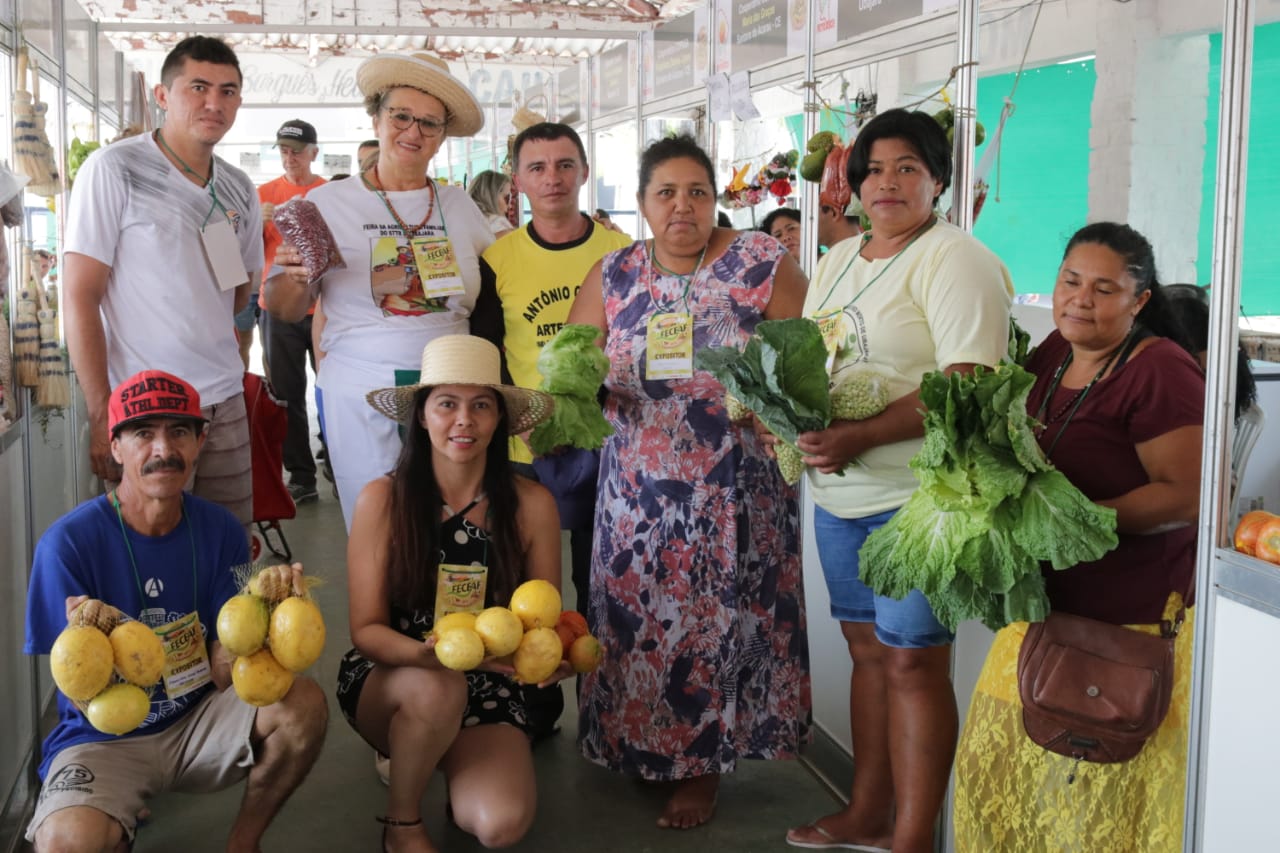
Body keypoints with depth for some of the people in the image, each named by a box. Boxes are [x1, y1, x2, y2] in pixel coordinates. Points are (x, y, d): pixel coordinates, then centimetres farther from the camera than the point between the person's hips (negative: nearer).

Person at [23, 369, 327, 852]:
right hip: (104, 739, -3)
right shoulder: (68, 543, -16)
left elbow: (223, 674, -7)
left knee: (304, 704, -23)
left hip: (197, 722, 4)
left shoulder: (220, 532, -5)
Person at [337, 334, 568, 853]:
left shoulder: (531, 505, -11)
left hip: (488, 686, 1)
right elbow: (366, 629, -11)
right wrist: (428, 653, -33)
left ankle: (457, 767, 13)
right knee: (437, 690, -36)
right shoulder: (382, 500, -13)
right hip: (387, 678, 0)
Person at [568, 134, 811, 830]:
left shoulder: (763, 264, -5)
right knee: (639, 617, 8)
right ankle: (641, 746, 29)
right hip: (638, 489, 3)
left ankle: (705, 765, 22)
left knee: (719, 620, 5)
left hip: (734, 491, -3)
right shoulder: (613, 275, 6)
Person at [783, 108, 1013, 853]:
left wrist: (864, 435, -26)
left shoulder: (954, 260, -10)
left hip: (917, 496, -8)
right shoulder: (837, 261, 16)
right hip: (838, 491, 8)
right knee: (868, 648, 15)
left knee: (912, 659, -3)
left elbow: (968, 386, -20)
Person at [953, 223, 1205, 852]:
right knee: (1001, 753, 14)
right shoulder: (1052, 354, 7)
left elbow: (1188, 496, -20)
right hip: (1048, 600, 8)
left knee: (1098, 784, 1)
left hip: (1127, 614, -8)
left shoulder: (1159, 372, -16)